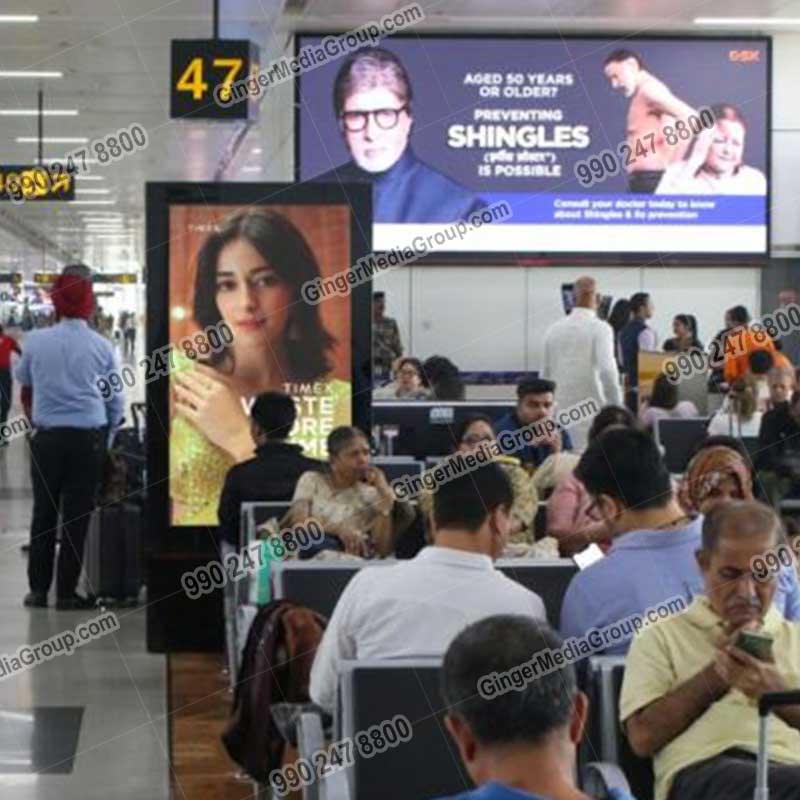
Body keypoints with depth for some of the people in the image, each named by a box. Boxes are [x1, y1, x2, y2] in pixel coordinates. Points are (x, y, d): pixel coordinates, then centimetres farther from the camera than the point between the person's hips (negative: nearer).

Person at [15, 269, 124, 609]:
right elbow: (115, 401, 6)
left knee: (44, 513, 9)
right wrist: (108, 436, 19)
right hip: (89, 437, -1)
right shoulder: (103, 348, -2)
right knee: (77, 515, 4)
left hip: (47, 437, 1)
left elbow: (22, 378, 19)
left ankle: (38, 589, 12)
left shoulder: (36, 341, -2)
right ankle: (66, 592, 7)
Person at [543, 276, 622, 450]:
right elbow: (607, 371, -17)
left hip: (559, 407, 5)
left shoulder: (553, 329, 7)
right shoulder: (600, 328, -7)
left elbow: (545, 372, 12)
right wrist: (617, 407, -10)